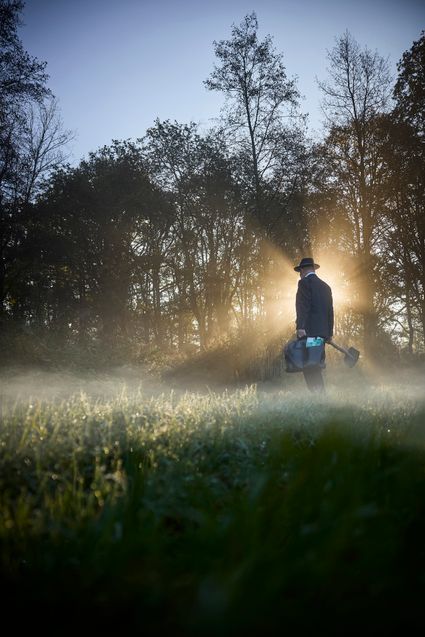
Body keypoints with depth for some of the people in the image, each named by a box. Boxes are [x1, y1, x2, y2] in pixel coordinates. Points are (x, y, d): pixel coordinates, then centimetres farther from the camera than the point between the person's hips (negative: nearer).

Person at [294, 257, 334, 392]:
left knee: (307, 365, -12)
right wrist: (329, 333, 23)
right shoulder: (325, 286, 21)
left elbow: (303, 306, -14)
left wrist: (300, 327, -20)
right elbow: (330, 311, 20)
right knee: (315, 368, 11)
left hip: (308, 331, -8)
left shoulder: (304, 282, -1)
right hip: (322, 332, 8)